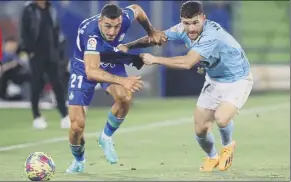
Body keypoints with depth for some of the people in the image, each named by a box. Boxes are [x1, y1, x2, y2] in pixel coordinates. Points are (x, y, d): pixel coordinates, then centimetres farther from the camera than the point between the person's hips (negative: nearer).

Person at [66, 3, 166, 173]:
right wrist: (122, 80, -60)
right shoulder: (91, 32, -41)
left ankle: (106, 137, -1)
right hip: (84, 68, -3)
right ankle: (78, 161, 25)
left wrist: (152, 32, 11)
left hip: (112, 64, 3)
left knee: (125, 97, -30)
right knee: (77, 125, -10)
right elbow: (91, 72, -50)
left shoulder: (124, 19, -27)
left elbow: (136, 9, 0)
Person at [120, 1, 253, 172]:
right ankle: (212, 157, 37)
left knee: (221, 117, -30)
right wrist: (128, 46, -17)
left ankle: (228, 146, 4)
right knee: (200, 129, 4)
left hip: (237, 80, -7)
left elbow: (187, 63, -44)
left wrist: (154, 59, -39)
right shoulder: (183, 30, -14)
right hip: (214, 81, 7)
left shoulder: (212, 35, -37)